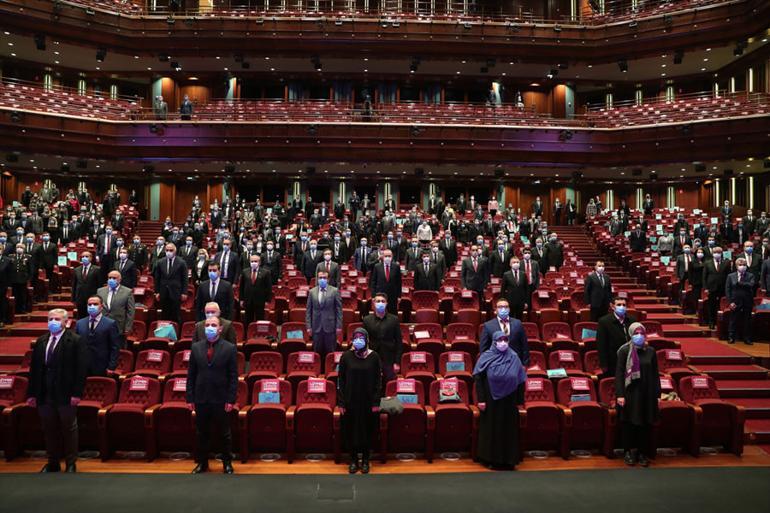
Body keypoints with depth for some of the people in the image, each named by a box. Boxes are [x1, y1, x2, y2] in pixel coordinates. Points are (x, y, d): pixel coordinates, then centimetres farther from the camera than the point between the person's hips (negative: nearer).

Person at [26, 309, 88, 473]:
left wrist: (77, 393, -16)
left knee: (69, 429, 7)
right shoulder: (41, 341, 10)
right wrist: (31, 393, 7)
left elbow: (81, 368, -11)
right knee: (49, 430, 13)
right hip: (44, 395, 5)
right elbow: (34, 368, 11)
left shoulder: (75, 341, -7)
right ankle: (53, 462, 26)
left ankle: (71, 464, 19)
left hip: (66, 394, -5)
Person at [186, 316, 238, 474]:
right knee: (201, 433, 13)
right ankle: (202, 463, 28)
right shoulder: (196, 347, 4)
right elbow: (191, 375, 6)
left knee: (225, 434, 9)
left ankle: (227, 463, 23)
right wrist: (190, 398, 1)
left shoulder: (229, 348, -4)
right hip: (201, 399, 3)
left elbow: (233, 376, -5)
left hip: (221, 400, -2)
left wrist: (231, 399, -10)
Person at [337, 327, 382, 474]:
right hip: (350, 401, 1)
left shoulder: (374, 357, -4)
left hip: (368, 401, 0)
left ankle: (365, 460, 24)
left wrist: (376, 402, -6)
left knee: (367, 430, 8)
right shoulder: (346, 356, -3)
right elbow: (341, 380, -1)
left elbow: (378, 380, -2)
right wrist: (341, 402, -4)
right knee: (350, 430, 7)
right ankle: (353, 460, 23)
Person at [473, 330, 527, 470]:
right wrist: (481, 399, -11)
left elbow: (521, 380, 2)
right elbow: (478, 378, -6)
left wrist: (519, 401, 1)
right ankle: (492, 459, 22)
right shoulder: (486, 357, -7)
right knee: (491, 429, 8)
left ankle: (508, 460, 22)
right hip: (491, 400, -2)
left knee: (508, 430, 9)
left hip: (509, 401, 2)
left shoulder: (513, 357, -2)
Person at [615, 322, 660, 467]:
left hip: (647, 394, 3)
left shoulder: (650, 351, 4)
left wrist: (657, 394, 5)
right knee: (629, 424, 5)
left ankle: (643, 453, 20)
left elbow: (655, 374, 8)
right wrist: (619, 394, -13)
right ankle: (629, 452, 19)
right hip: (630, 393, -3)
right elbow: (619, 374, -7)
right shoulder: (624, 351, -6)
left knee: (646, 424, 7)